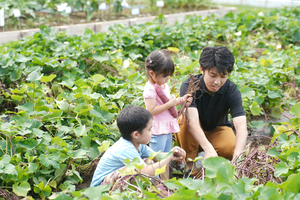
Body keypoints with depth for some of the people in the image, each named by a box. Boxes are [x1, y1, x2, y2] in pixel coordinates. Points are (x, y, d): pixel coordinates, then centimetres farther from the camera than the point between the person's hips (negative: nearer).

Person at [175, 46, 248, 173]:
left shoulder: (231, 91, -22)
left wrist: (237, 157, -52)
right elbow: (192, 121, -41)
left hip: (218, 129, 1)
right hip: (191, 134, -1)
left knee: (230, 148, -32)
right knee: (186, 119, -34)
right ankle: (190, 168, -19)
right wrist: (209, 149, -57)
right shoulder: (189, 86, -27)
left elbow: (242, 127, -34)